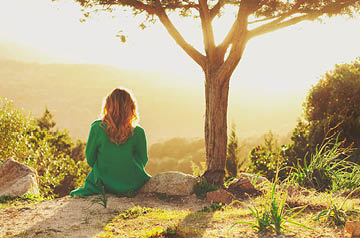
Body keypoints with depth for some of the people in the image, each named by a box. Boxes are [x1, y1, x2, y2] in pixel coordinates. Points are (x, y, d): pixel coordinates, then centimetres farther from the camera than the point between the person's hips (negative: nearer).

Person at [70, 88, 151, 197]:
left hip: (104, 185, 1)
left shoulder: (97, 127, -13)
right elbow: (142, 162, 1)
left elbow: (90, 160, -3)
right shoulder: (138, 132, -13)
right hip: (132, 186, -1)